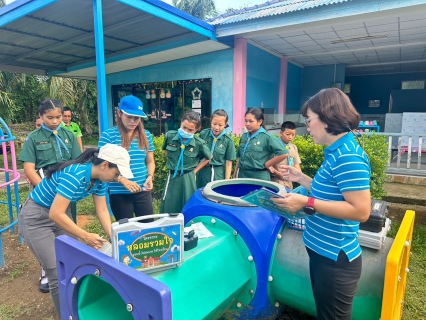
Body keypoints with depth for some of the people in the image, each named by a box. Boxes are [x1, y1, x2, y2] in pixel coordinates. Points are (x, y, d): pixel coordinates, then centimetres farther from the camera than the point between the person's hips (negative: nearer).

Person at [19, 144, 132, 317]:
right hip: (36, 217, -7)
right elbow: (55, 214, -33)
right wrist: (86, 236, -28)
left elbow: (102, 210, -1)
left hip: (61, 213, 7)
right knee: (58, 274, -5)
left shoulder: (99, 179, -9)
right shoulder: (74, 175, -34)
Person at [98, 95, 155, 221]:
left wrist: (150, 176, -6)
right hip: (119, 193, -3)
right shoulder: (108, 135, -7)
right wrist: (123, 180, -21)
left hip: (143, 192, 3)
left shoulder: (146, 135, 6)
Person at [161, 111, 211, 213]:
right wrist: (172, 162, 7)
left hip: (188, 179, -2)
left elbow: (208, 158, 6)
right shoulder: (170, 136, -9)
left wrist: (195, 170, 2)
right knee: (168, 209, 9)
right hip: (172, 177, 2)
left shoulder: (199, 143, -14)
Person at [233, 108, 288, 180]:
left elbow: (283, 154, -17)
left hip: (259, 177, -5)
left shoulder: (267, 137, -10)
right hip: (242, 175, 6)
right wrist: (234, 176, 13)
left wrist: (265, 165, -11)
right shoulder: (244, 136, 9)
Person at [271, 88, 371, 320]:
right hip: (323, 253, 10)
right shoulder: (338, 152, 7)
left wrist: (307, 203, -27)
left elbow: (360, 210, -27)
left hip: (335, 260, -9)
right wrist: (301, 178, 10)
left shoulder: (348, 155, -23)